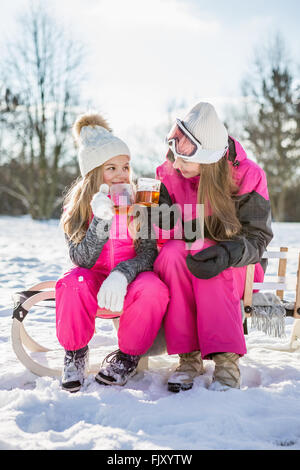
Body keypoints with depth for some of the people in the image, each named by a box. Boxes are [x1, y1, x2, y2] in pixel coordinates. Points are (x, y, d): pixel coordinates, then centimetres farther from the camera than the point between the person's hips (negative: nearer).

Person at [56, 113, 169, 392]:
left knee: (154, 290, -33)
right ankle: (75, 354, -7)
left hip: (130, 280, 0)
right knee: (73, 283, -34)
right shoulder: (76, 206, -6)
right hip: (93, 279, 0)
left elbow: (147, 254, -13)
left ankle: (127, 358, -7)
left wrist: (121, 275, -35)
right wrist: (101, 221, -34)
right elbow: (81, 260, -17)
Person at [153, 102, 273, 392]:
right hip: (178, 264, 3)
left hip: (239, 268, -3)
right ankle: (189, 356, -30)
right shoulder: (169, 174, -4)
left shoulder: (247, 176, -13)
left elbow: (257, 237, -14)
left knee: (204, 254, -35)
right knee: (172, 251, -31)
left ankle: (227, 359, -37)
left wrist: (227, 254, -35)